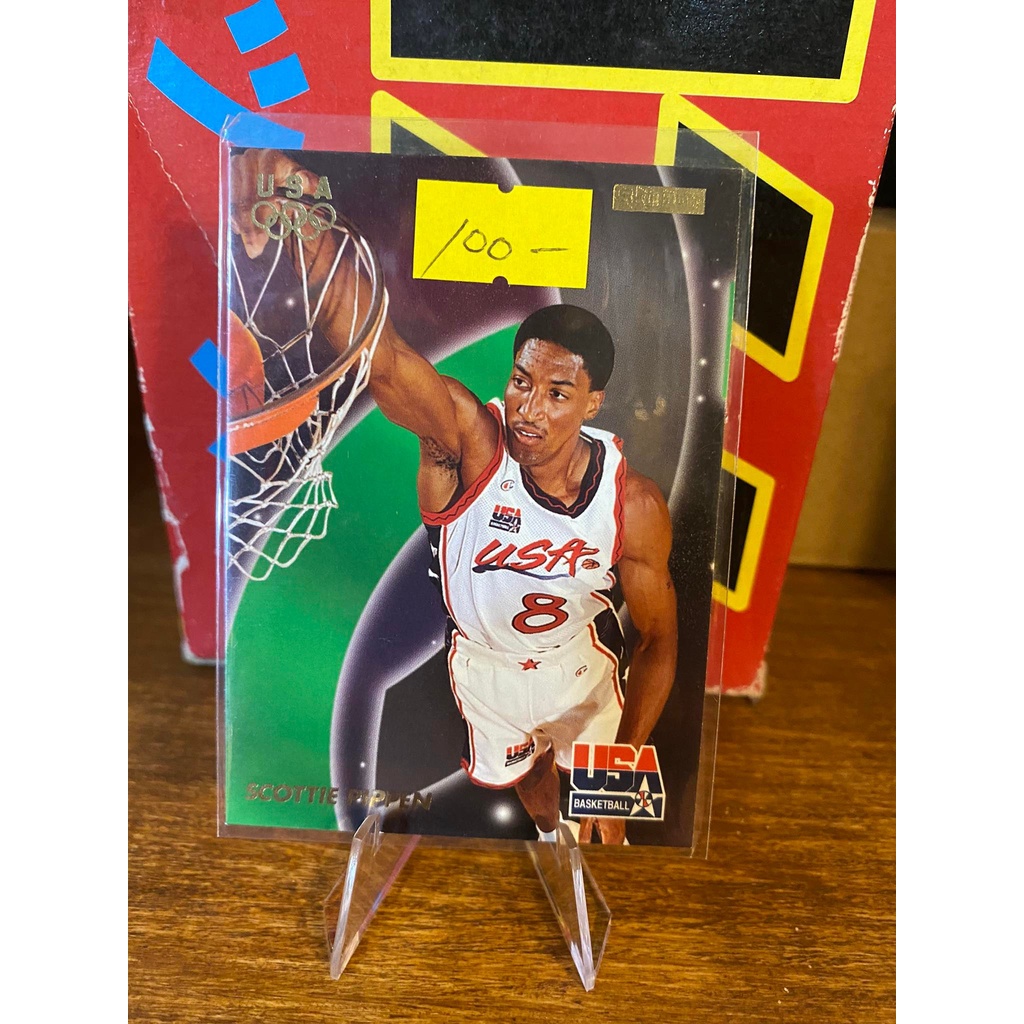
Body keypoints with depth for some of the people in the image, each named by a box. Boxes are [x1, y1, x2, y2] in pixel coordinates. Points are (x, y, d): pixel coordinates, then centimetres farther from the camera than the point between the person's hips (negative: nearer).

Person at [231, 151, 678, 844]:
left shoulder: (636, 507, -29)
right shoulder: (468, 439, -34)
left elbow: (658, 638, -16)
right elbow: (382, 357, -55)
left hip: (582, 663, 0)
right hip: (484, 665, 1)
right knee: (523, 772, 31)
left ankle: (599, 836, 67)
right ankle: (549, 830, 69)